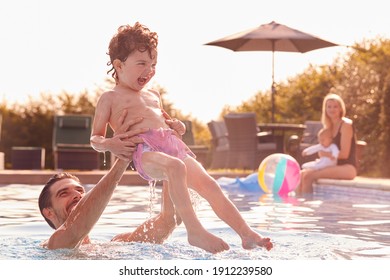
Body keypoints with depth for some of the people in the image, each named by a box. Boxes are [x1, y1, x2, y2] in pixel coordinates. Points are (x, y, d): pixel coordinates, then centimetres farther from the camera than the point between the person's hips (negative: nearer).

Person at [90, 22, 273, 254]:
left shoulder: (153, 95, 31)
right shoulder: (111, 98, 12)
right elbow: (95, 138, 9)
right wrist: (109, 144, -15)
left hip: (173, 145, 7)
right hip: (144, 149, -7)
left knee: (208, 184, -10)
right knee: (175, 166, -39)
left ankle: (247, 234, -12)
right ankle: (194, 231, -43)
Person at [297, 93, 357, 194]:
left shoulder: (346, 124, -8)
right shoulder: (329, 126, 16)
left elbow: (344, 154, -14)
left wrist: (325, 154, -9)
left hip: (348, 168, -8)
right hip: (335, 166, 8)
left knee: (308, 176, -22)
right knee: (303, 173, -7)